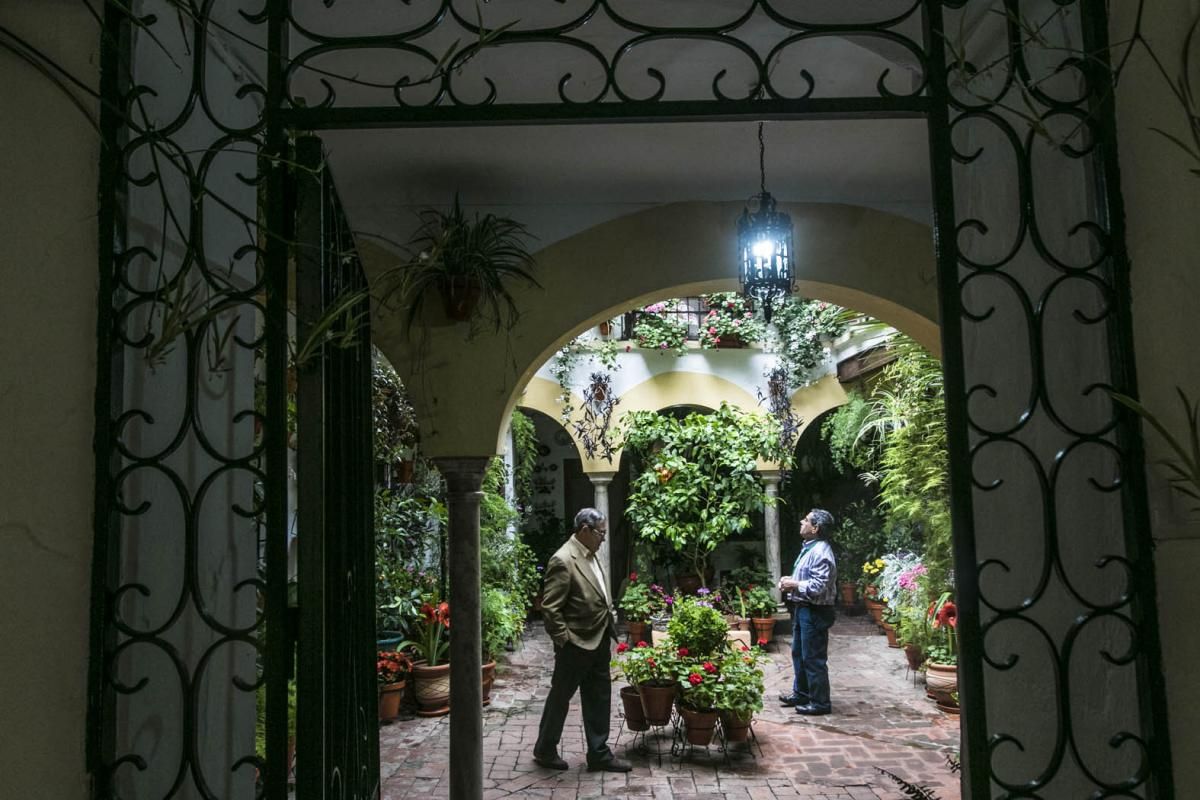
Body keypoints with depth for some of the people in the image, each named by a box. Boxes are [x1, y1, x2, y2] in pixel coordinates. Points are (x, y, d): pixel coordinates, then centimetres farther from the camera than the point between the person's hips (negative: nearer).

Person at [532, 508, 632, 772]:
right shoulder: (563, 561, -20)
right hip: (576, 645, -8)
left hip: (599, 643, 9)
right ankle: (545, 750, 26)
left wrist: (611, 622, 12)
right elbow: (550, 607, -21)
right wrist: (564, 641, -17)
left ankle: (599, 755, 25)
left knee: (599, 700, 14)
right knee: (560, 698, 9)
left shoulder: (591, 556, 8)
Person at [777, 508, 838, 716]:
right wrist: (790, 582, 5)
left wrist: (794, 585, -16)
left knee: (813, 658, -1)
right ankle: (801, 693, 32)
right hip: (803, 609, 11)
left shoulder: (821, 553, -22)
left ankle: (820, 702, 9)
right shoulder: (809, 548, 12)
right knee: (799, 653, 19)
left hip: (814, 612, -11)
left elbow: (818, 587, -27)